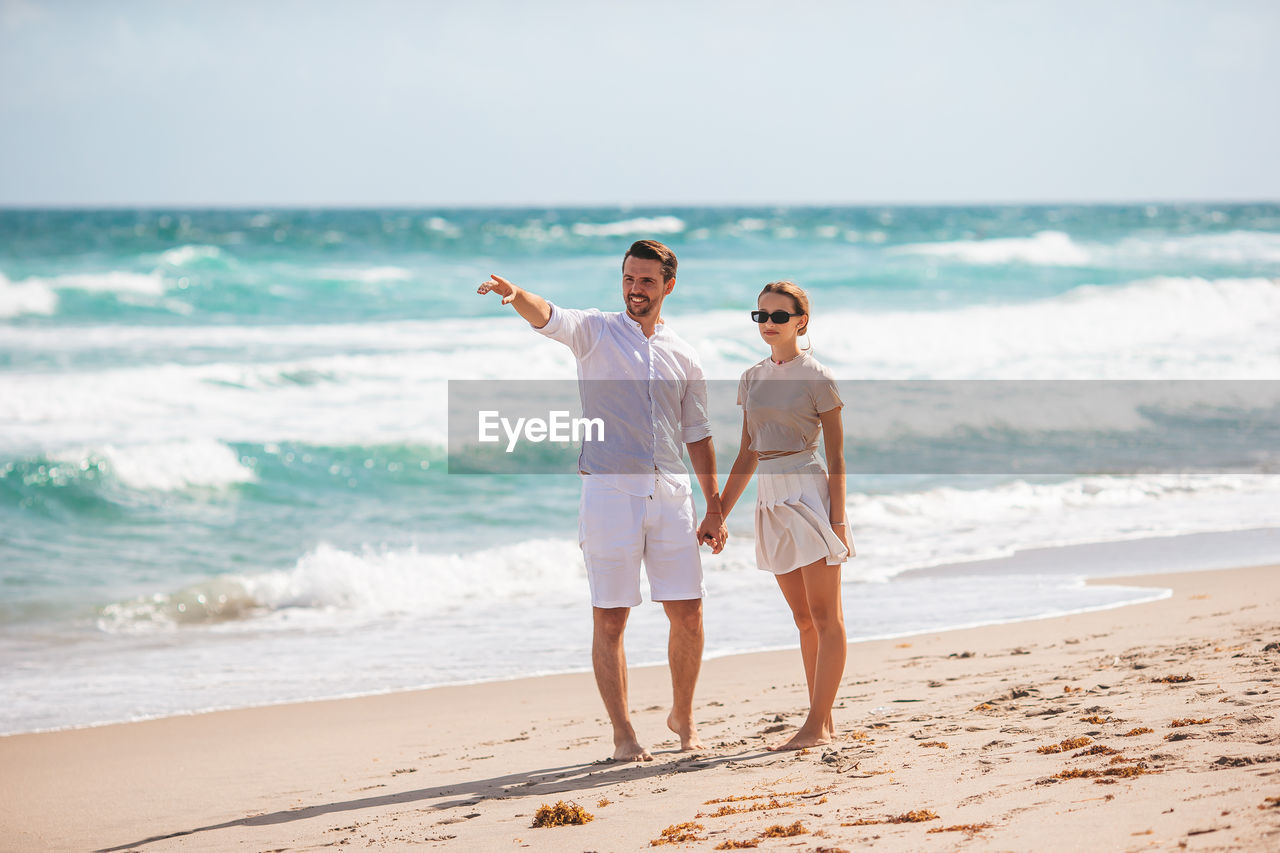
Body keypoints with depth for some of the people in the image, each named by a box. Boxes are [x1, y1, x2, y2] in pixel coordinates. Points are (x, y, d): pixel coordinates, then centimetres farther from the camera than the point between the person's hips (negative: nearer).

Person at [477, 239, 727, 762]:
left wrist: (715, 509, 14)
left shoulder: (683, 357, 13)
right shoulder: (595, 332, 4)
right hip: (609, 490, -3)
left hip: (671, 493, 3)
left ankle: (683, 717, 24)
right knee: (610, 620, -2)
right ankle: (623, 736, 6)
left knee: (688, 616, 4)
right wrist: (515, 295, -40)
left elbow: (697, 436, 18)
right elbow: (547, 317, -17)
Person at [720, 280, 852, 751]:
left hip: (810, 494, -7)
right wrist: (718, 513, 15)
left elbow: (836, 455, -6)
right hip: (770, 499, 7)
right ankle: (823, 722, 13)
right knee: (804, 619, 9)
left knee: (825, 618, -5)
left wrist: (838, 518, -13)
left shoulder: (817, 378, -5)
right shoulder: (753, 378, 12)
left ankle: (817, 725, -6)